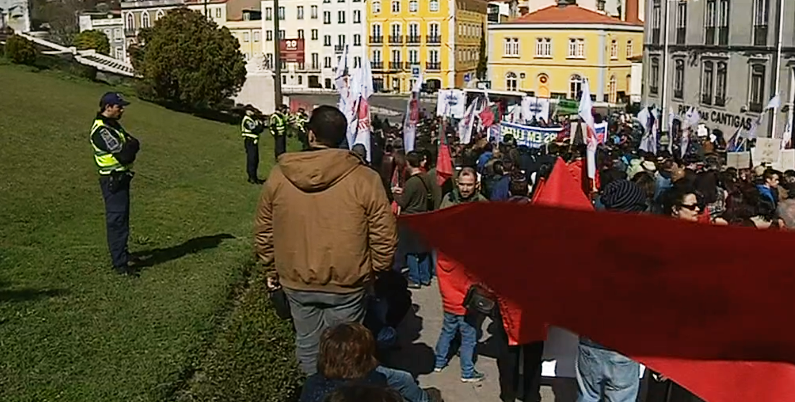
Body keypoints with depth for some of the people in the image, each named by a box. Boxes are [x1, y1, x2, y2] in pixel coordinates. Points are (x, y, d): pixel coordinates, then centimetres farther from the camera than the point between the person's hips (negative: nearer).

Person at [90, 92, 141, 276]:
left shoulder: (113, 125, 13)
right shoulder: (101, 130, -19)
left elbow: (133, 144, 8)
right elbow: (124, 153, -25)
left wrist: (128, 147, -12)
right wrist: (130, 146, -6)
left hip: (121, 178, 10)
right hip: (113, 181, -10)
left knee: (122, 218, 19)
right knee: (117, 220, -7)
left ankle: (122, 254, 33)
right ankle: (120, 264, -3)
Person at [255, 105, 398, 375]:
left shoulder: (278, 175, -7)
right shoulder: (364, 179, -15)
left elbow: (264, 230, 4)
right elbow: (384, 236, -11)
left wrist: (272, 266, 18)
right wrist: (377, 269, 6)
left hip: (297, 282, 3)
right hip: (346, 283, -2)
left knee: (308, 345, 20)